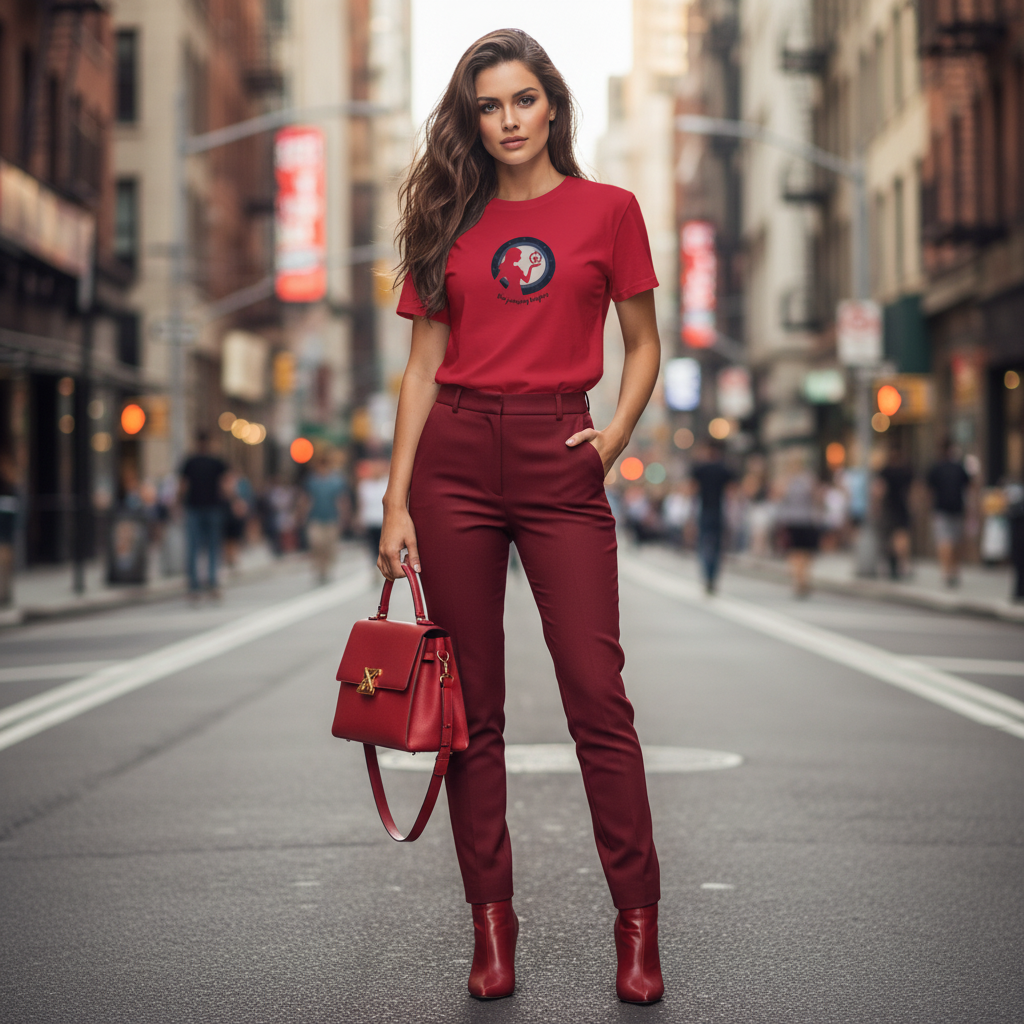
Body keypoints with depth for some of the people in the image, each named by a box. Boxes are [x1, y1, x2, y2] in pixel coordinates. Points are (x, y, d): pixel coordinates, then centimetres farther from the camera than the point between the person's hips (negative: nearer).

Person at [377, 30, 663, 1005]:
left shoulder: (607, 210, 6)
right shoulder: (453, 224, 10)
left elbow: (644, 345, 11)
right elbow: (423, 367, 9)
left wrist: (615, 436, -7)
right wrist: (397, 501, 2)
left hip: (559, 460, -2)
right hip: (454, 458, 2)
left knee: (598, 694, -7)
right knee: (472, 705, 4)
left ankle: (637, 921, 3)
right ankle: (492, 921, 13)